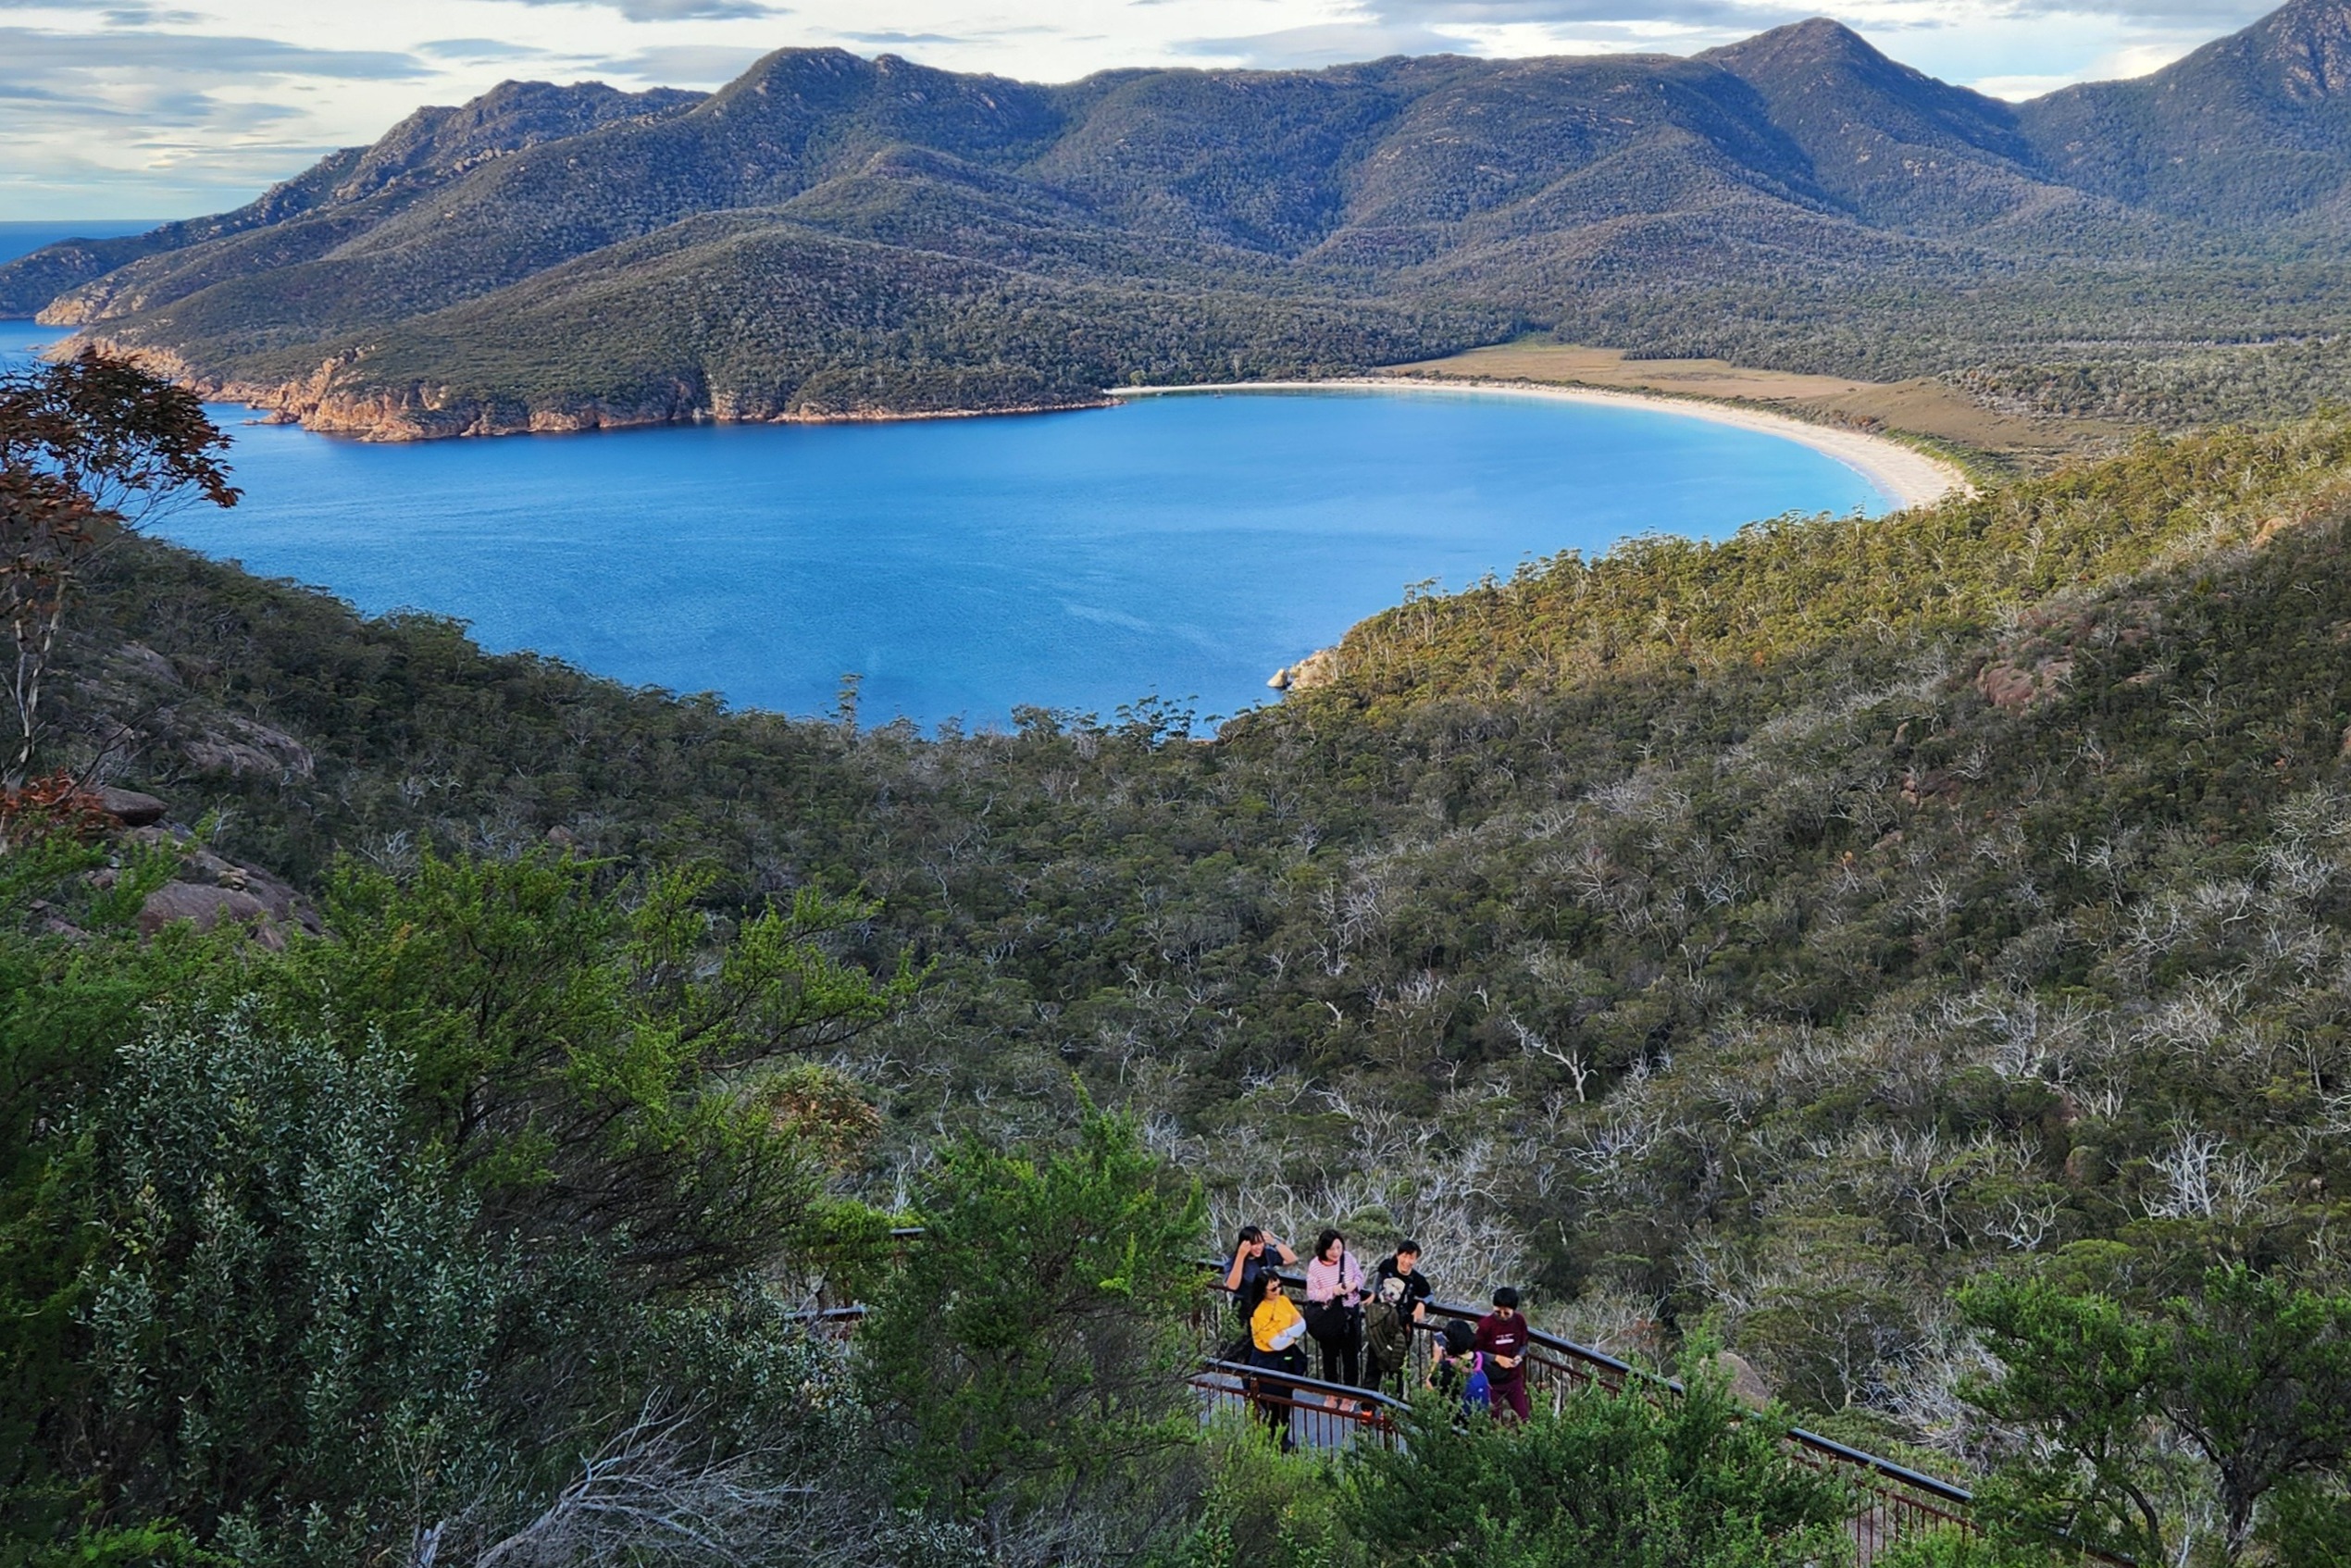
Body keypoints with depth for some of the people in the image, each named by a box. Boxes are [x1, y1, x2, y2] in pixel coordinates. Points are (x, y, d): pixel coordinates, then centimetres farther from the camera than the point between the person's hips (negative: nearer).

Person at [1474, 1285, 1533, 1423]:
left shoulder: (1519, 1321, -9)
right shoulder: (1485, 1324, -19)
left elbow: (1523, 1345, 5)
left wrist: (1519, 1356, -15)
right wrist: (1496, 1358, -23)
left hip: (1514, 1379, 3)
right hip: (1491, 1382, -3)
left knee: (1524, 1417, 6)